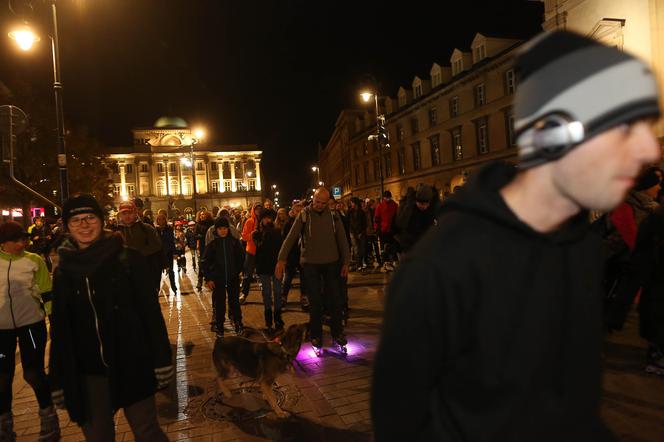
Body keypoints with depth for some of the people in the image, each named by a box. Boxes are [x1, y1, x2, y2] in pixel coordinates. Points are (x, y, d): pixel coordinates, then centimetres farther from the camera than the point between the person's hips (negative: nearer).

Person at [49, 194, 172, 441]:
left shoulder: (128, 260, -6)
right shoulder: (63, 271, 4)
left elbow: (151, 310, -6)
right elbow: (59, 328, 7)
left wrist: (162, 360, -8)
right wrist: (58, 380, 7)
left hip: (131, 365, -3)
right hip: (86, 373, 3)